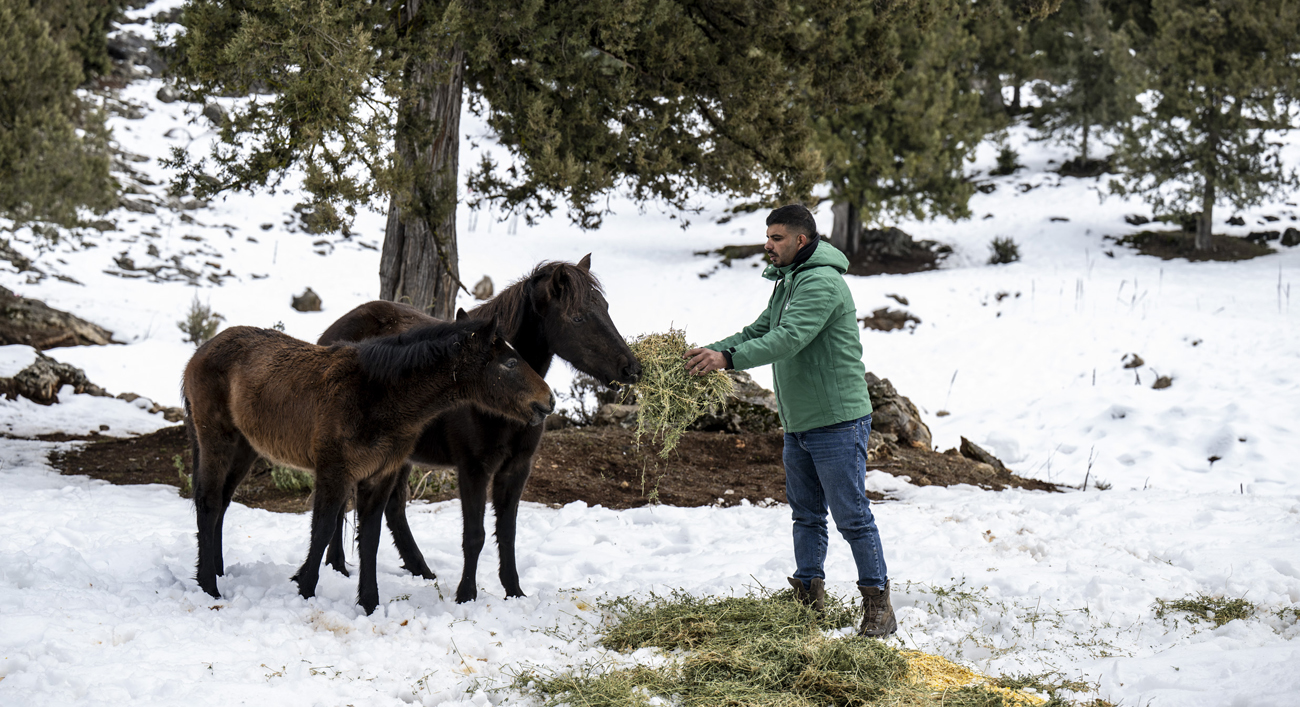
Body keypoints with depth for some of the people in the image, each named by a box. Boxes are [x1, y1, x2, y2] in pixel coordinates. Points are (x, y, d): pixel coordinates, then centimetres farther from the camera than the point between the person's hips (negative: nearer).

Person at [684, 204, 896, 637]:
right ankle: (809, 597, 22)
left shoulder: (822, 283, -18)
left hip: (837, 422, -10)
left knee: (851, 515, -5)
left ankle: (878, 605, 2)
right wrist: (711, 350, -1)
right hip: (798, 423, 10)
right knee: (805, 514, 14)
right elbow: (759, 331, 15)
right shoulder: (787, 283, 15)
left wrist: (728, 360, -36)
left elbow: (788, 338, -29)